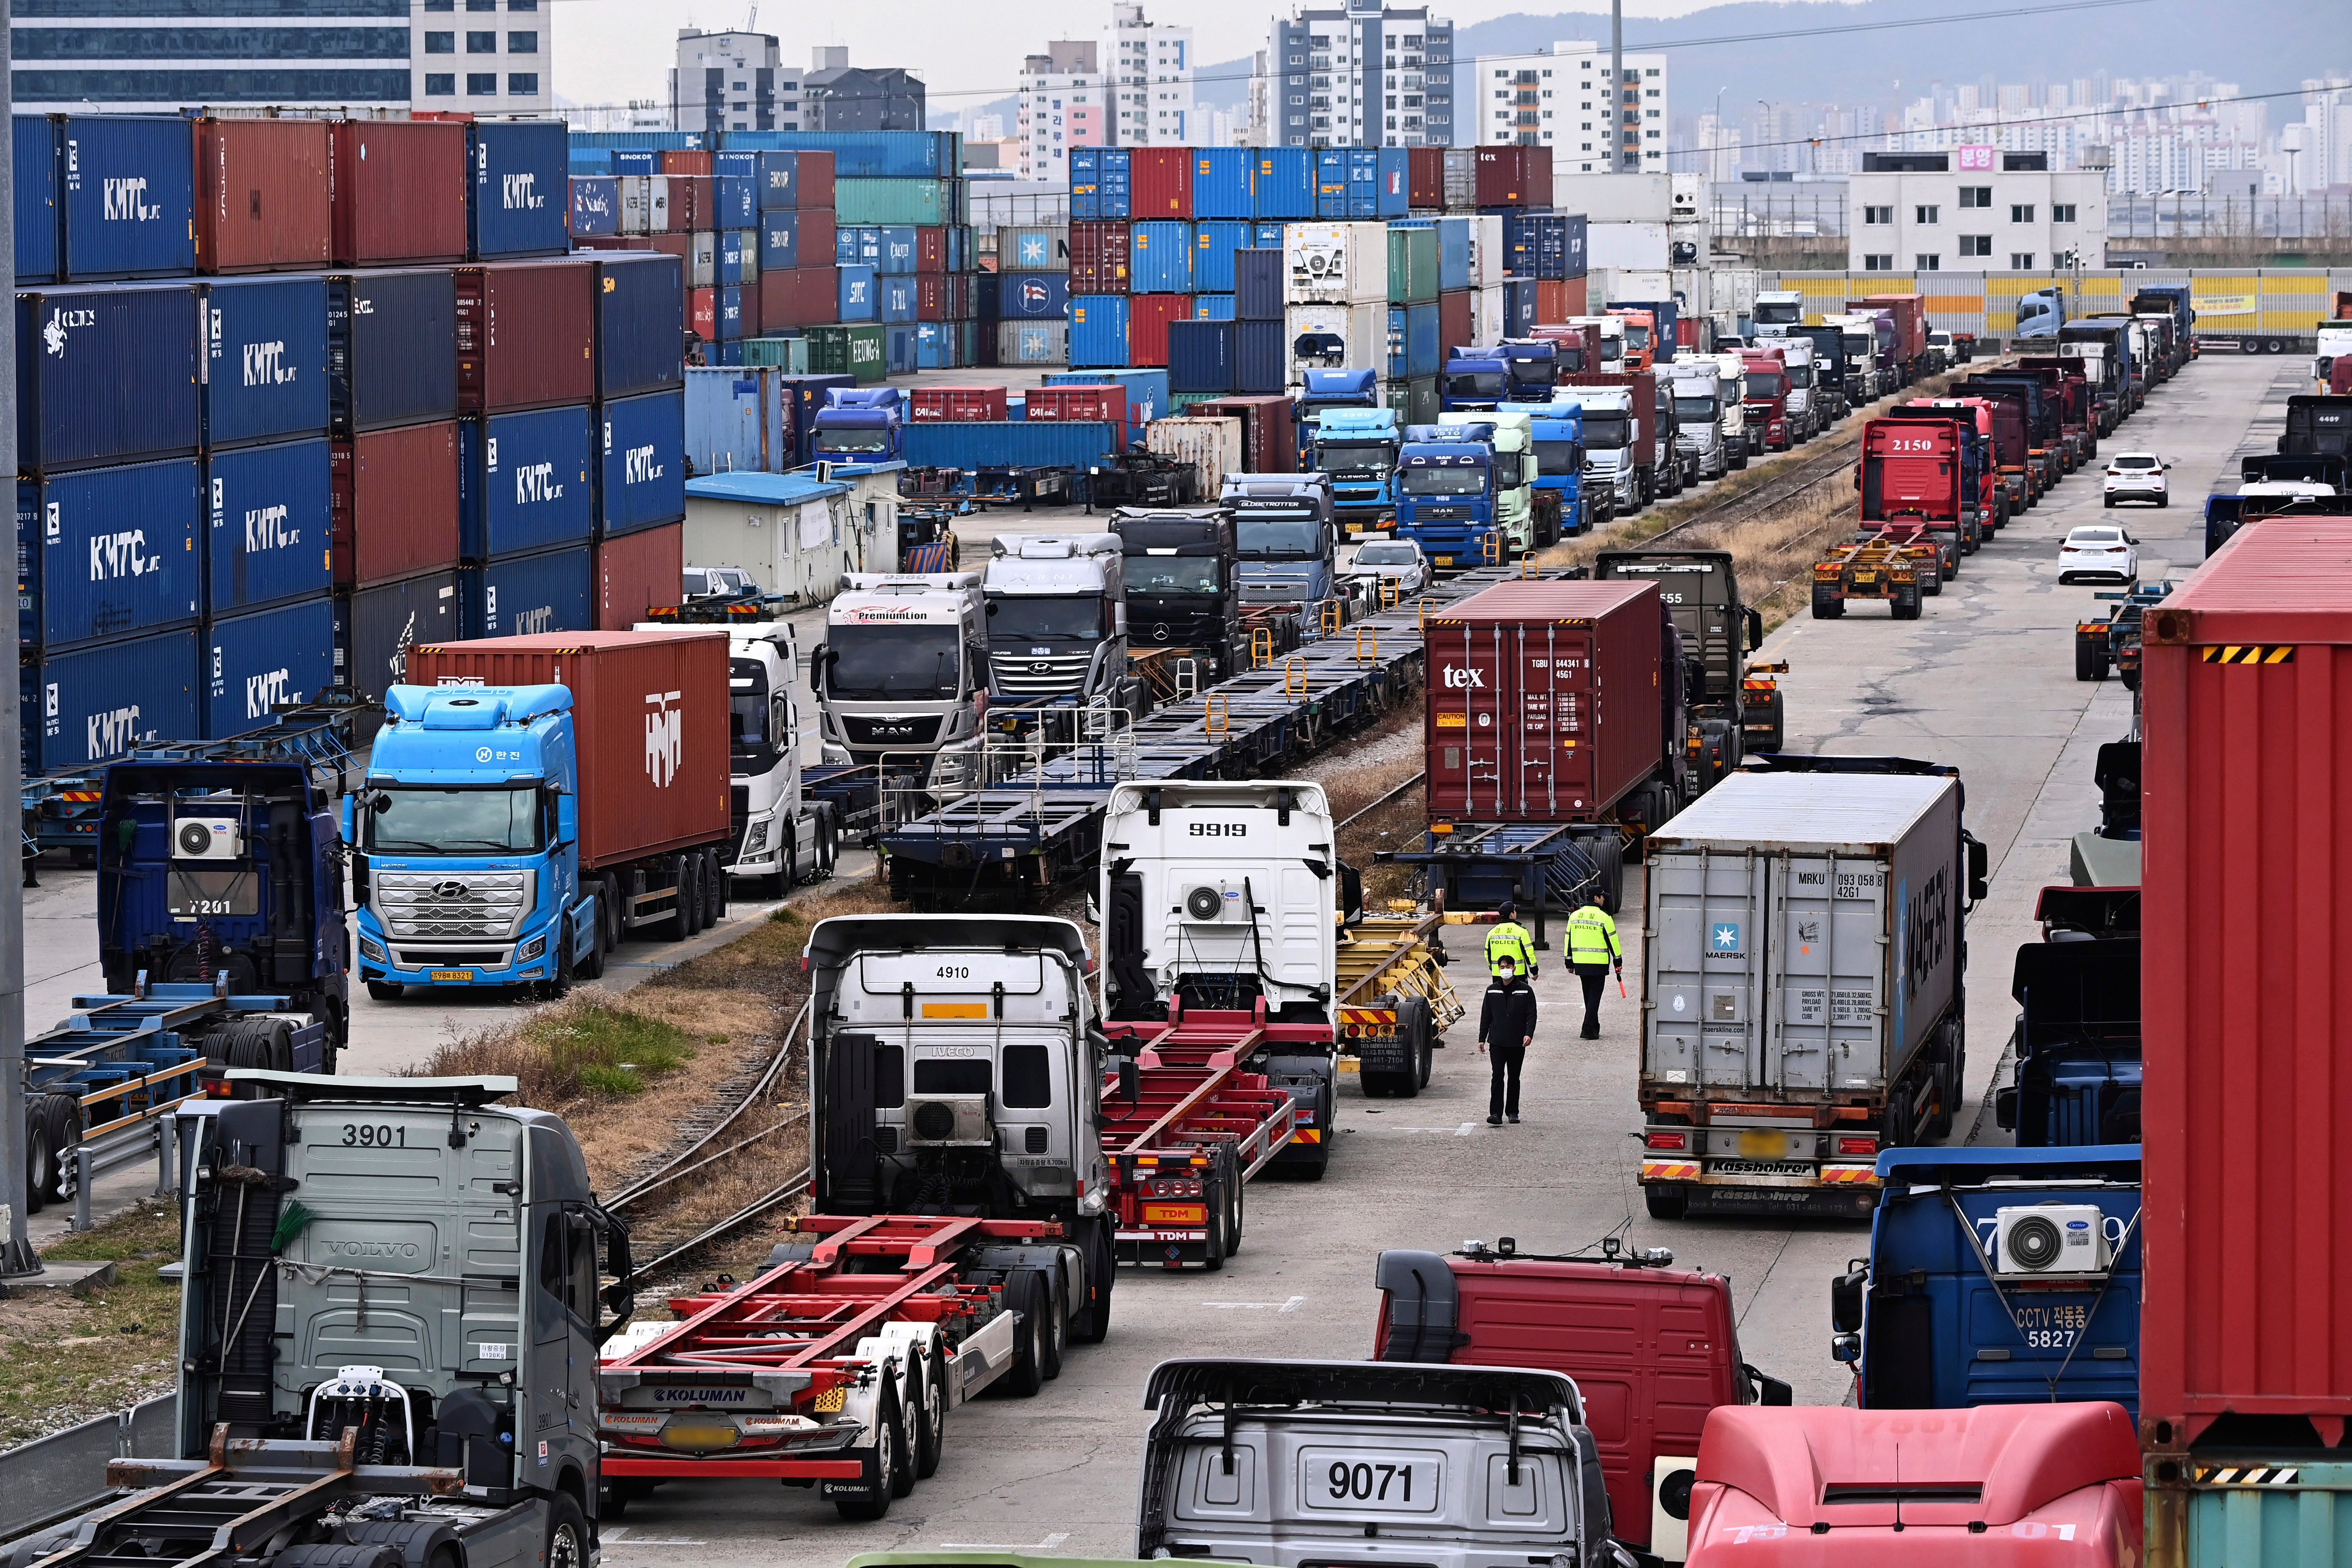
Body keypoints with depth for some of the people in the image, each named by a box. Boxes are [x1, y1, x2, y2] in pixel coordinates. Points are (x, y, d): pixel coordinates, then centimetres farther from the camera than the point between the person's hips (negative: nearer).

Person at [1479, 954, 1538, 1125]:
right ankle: (1496, 1114, -13)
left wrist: (1529, 1034, -15)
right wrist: (1482, 1038, 8)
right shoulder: (1492, 991, 7)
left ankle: (1512, 1112, 21)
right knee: (1498, 1077, -9)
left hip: (1517, 1043, 0)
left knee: (1514, 1078, 10)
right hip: (1497, 1042, 0)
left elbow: (1531, 1015, -1)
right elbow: (1485, 1016, 11)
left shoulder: (1525, 990, 1)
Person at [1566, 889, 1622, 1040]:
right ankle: (1588, 1030, -10)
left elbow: (1569, 939, 12)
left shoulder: (1575, 916, 8)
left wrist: (1569, 962, 20)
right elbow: (1612, 940, -5)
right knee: (1595, 995, -2)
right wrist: (1618, 962, 3)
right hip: (1598, 963, -5)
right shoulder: (1604, 917, -8)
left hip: (1580, 963, 5)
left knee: (1588, 995, 17)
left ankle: (1594, 1027, 26)